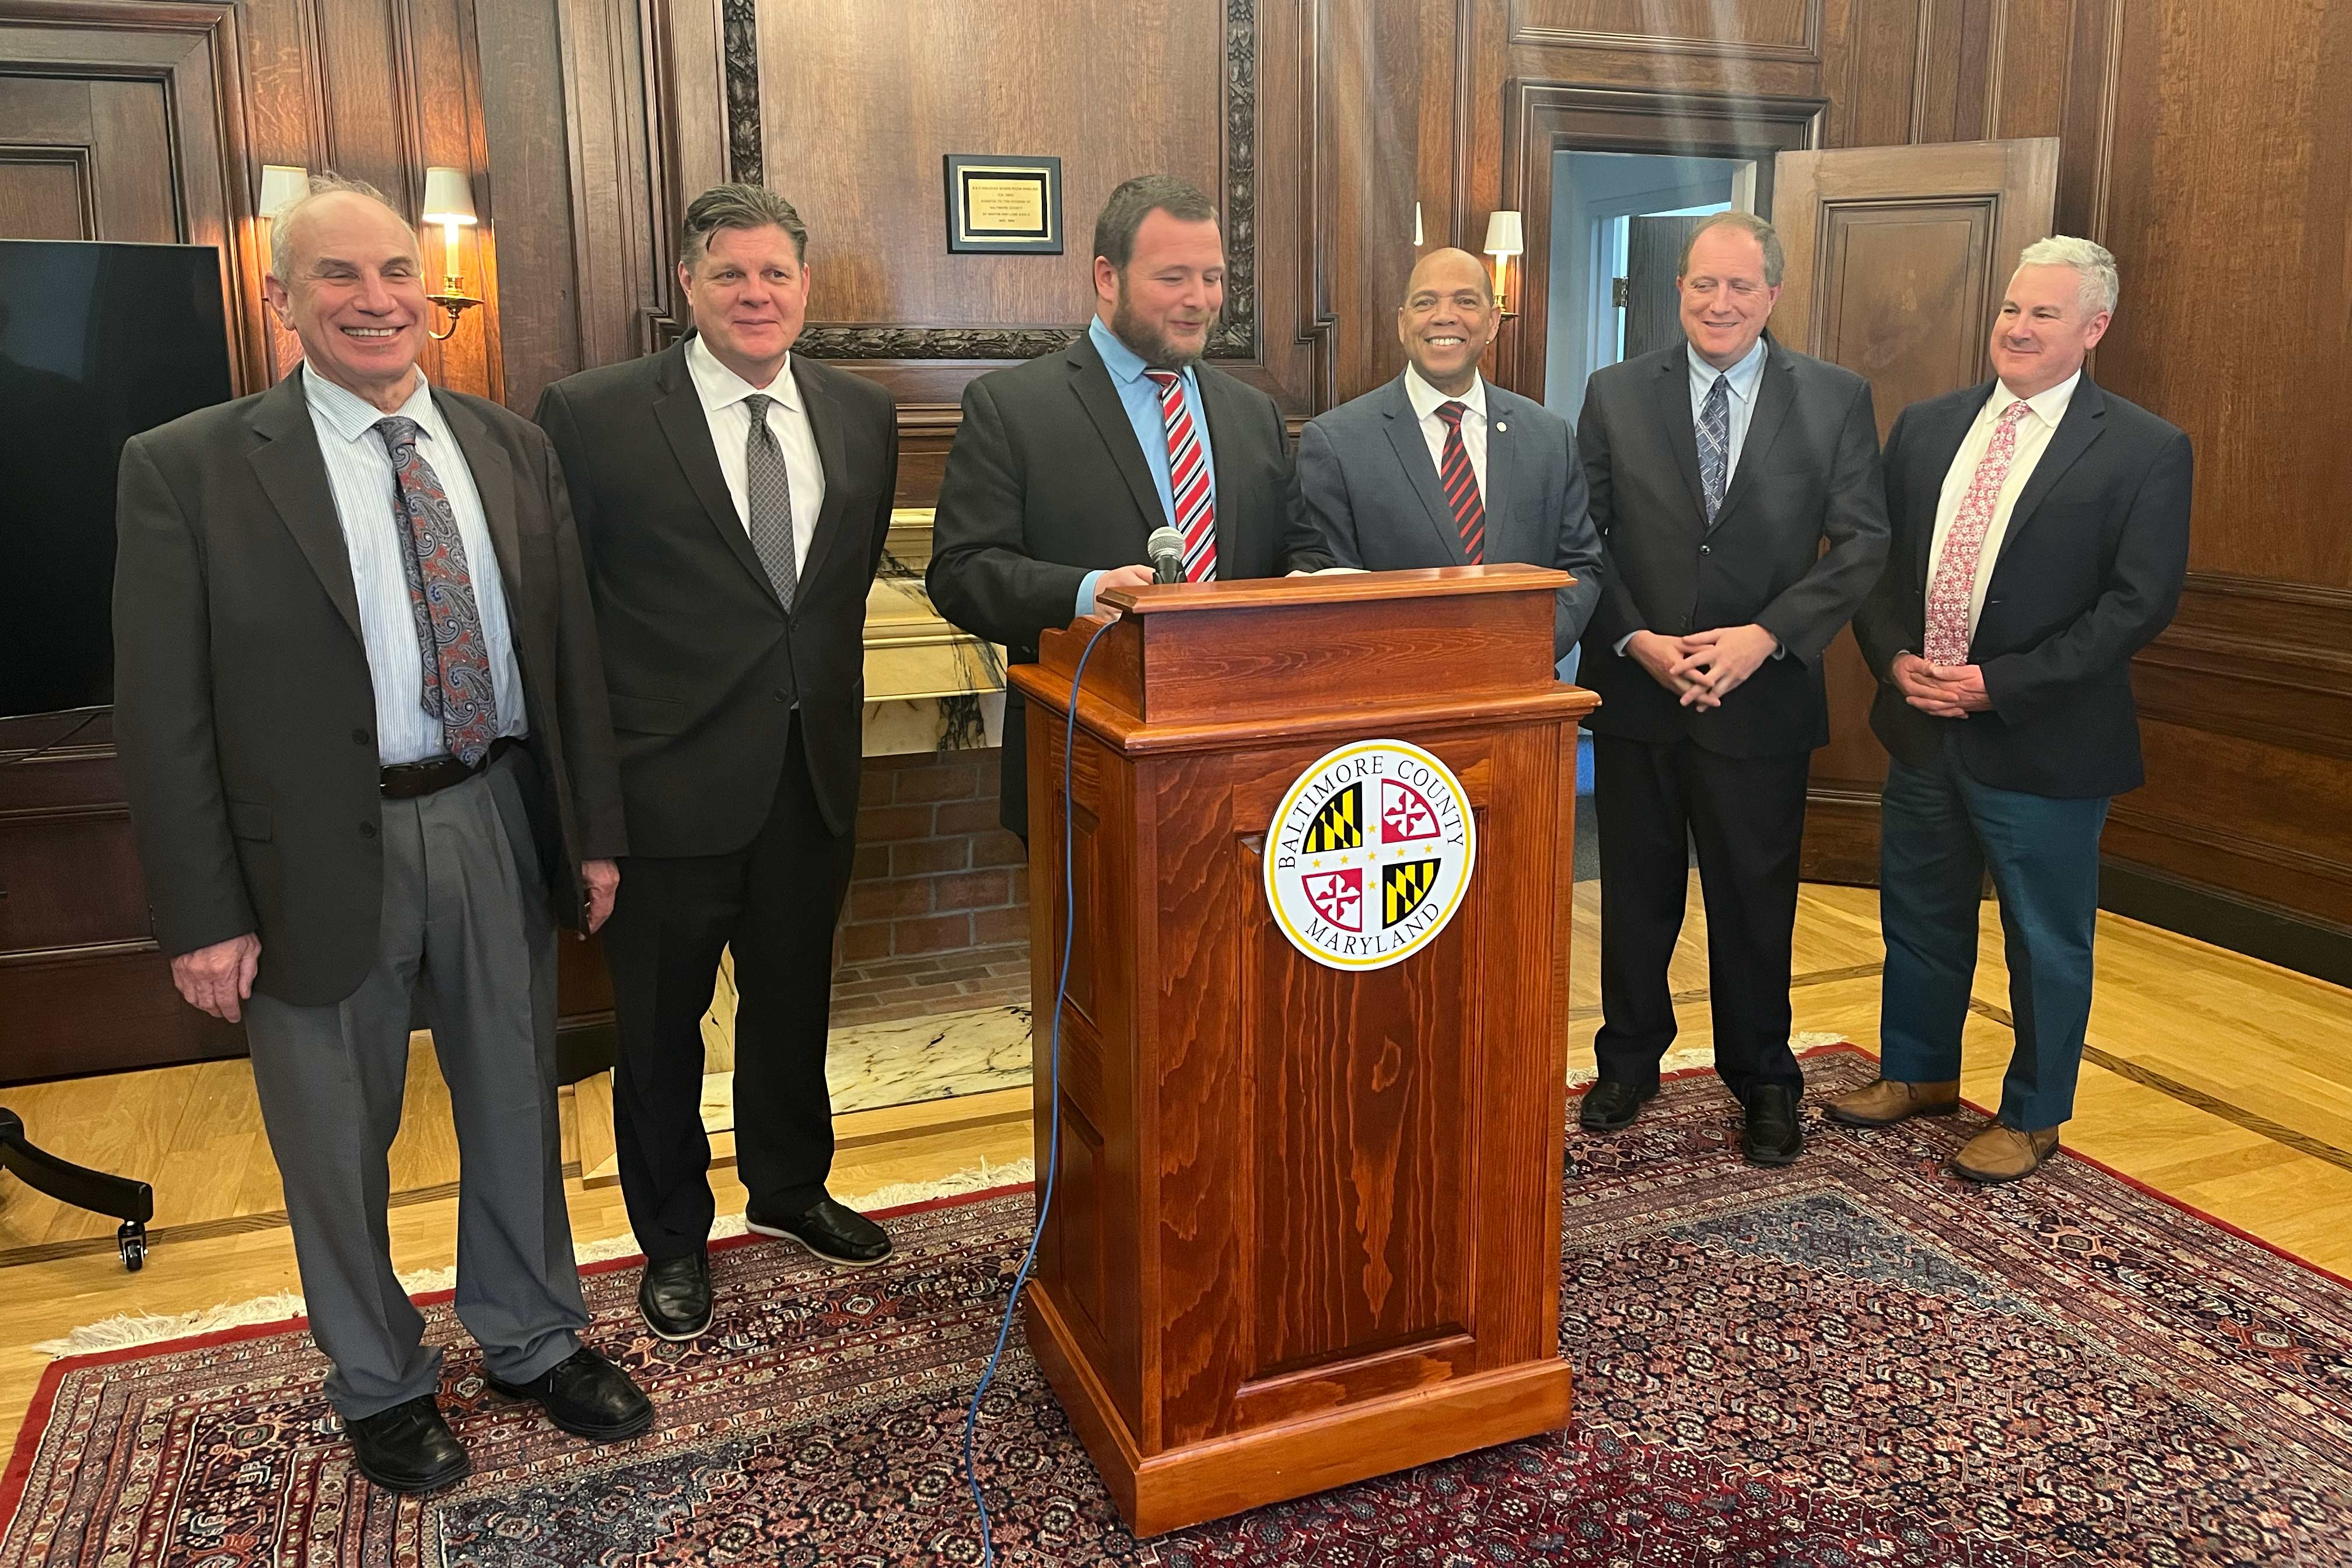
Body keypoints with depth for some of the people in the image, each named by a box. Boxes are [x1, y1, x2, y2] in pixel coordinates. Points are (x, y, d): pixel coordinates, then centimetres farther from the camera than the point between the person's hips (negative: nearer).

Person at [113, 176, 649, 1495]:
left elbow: (571, 649, 7)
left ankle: (534, 1338, 40)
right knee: (339, 1144, 13)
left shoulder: (512, 448, 4)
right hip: (321, 857, -3)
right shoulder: (189, 469, -7)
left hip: (499, 827, 3)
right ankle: (381, 1383, 38)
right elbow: (163, 716, -7)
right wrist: (204, 913, -9)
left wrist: (595, 830, 6)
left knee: (518, 1105, 18)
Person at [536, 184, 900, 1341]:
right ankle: (673, 1237, 34)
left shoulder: (862, 416, 4)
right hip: (670, 779, -4)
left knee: (794, 997, 20)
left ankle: (789, 1189, 44)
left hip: (813, 771, 4)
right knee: (662, 1024, 13)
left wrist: (833, 711, 10)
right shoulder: (593, 416, -9)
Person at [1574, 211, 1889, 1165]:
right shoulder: (1615, 396, 3)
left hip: (1763, 695, -1)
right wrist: (1637, 641, -13)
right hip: (1636, 693, 1)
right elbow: (1582, 538, 0)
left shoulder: (1836, 400, 1)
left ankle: (1762, 1080, 27)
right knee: (1636, 891, 14)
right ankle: (1630, 1061, 32)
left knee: (1755, 899, 9)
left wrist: (1766, 636, -15)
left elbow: (1862, 540, -2)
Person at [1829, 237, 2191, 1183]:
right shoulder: (1926, 428, 6)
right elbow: (1874, 556, 8)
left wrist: (1999, 683, -19)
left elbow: (2138, 603, -14)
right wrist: (1894, 659, -8)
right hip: (1921, 726, 5)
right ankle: (1917, 1074, 40)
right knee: (1919, 918, 19)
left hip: (2043, 741, -5)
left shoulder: (2145, 451, -9)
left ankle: (2032, 1116, 29)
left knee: (2048, 943, 10)